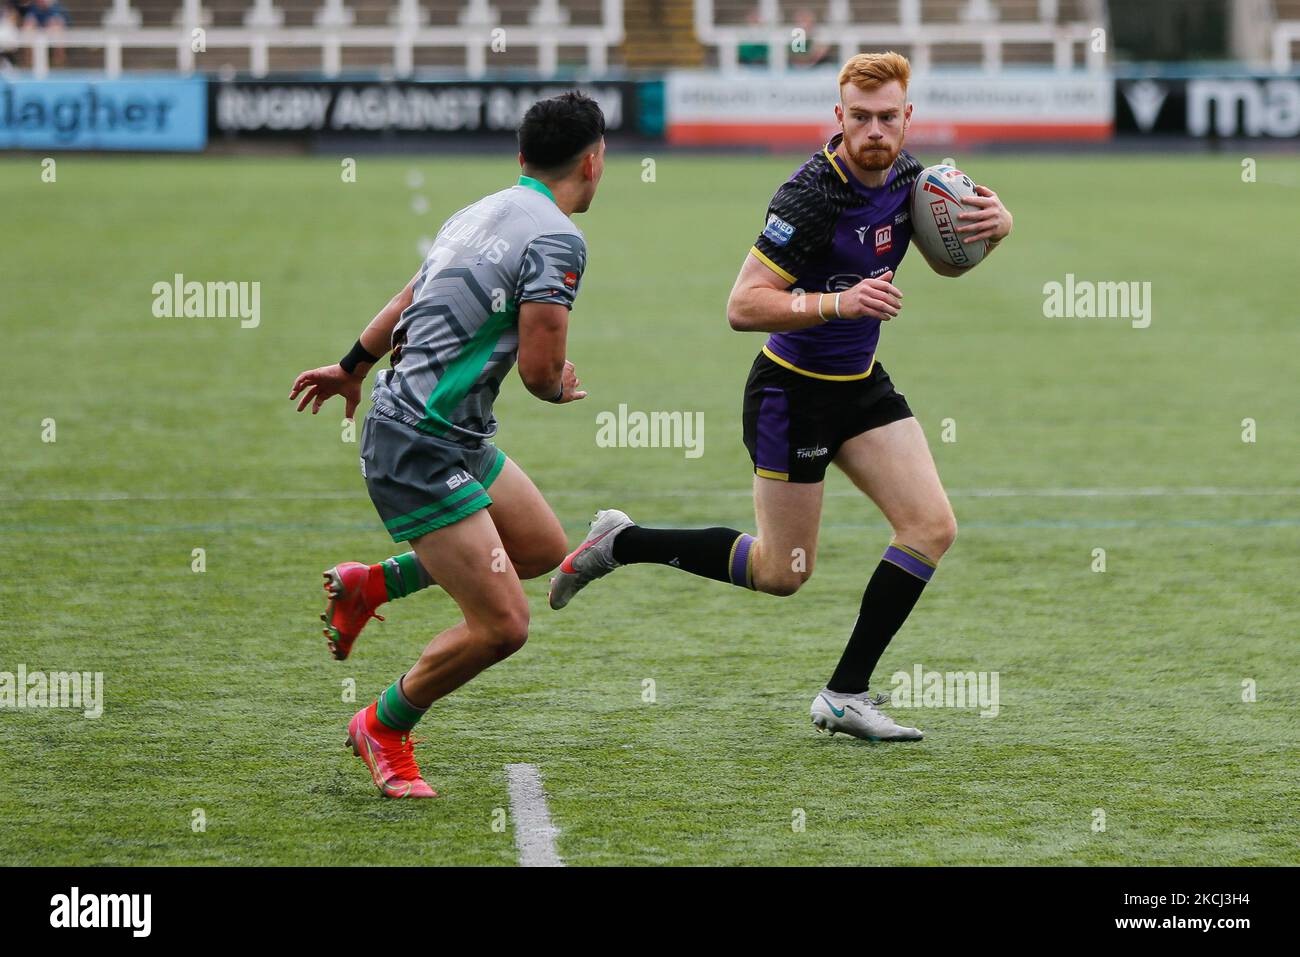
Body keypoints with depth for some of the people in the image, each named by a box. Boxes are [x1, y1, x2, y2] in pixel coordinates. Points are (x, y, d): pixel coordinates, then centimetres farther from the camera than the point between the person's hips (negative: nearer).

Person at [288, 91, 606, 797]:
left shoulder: (481, 213, 10)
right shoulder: (556, 239, -18)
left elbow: (410, 298, 26)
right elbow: (540, 370, -21)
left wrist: (352, 367, 41)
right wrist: (563, 389, 4)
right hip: (420, 452, -10)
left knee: (544, 549, 21)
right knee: (501, 625, -10)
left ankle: (369, 583, 29)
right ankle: (384, 727, 12)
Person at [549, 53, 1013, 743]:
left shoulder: (906, 175, -3)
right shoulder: (811, 195, -27)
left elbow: (948, 260, 13)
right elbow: (742, 306, -28)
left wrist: (991, 224, -9)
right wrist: (838, 302, -39)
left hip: (861, 383, 7)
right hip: (792, 393, -7)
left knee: (932, 528, -5)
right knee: (782, 572, 3)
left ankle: (845, 694, 3)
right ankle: (622, 543, 21)